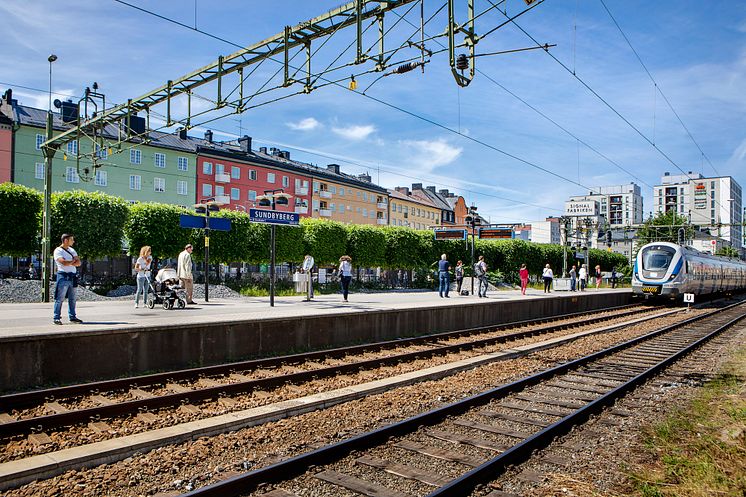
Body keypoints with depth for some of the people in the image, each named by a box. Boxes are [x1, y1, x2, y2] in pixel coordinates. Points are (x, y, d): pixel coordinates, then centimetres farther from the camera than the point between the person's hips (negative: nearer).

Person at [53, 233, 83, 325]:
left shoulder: (72, 250, 18)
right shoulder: (58, 251, -4)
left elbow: (78, 263, 9)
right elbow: (64, 262, -18)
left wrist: (69, 263, -8)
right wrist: (73, 261, -1)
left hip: (72, 276, 7)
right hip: (63, 276, -7)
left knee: (72, 299, 11)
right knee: (60, 298, -6)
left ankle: (72, 317, 17)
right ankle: (56, 318, -1)